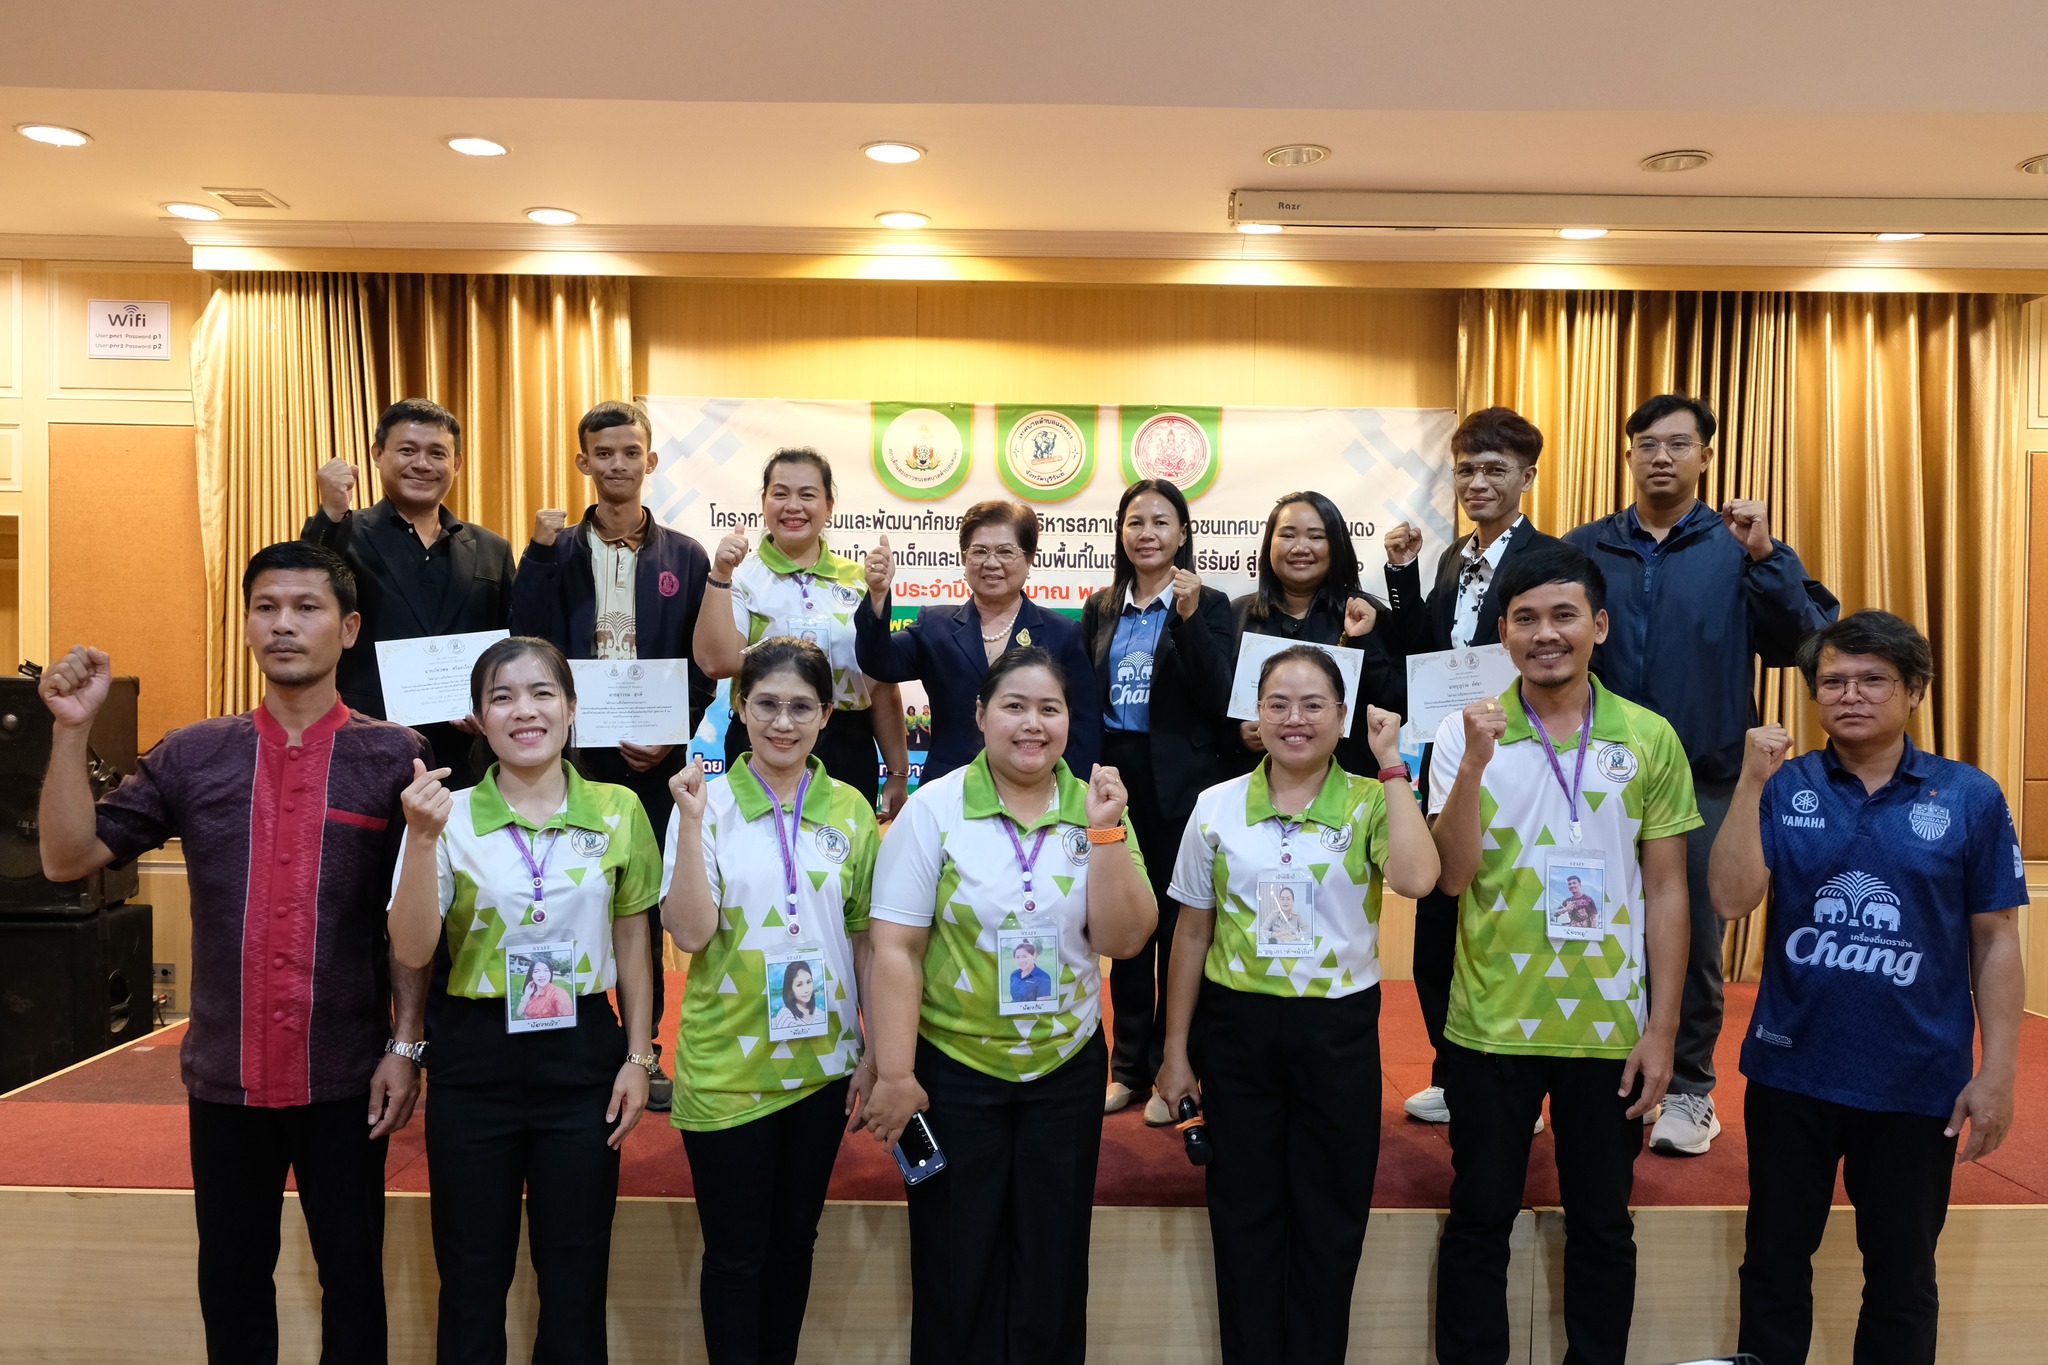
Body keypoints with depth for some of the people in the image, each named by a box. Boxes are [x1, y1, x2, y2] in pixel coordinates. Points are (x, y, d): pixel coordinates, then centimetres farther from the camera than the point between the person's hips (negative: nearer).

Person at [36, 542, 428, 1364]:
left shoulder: (394, 759, -6)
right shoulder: (192, 757, 2)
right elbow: (67, 859, 0)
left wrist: (405, 1045, -7)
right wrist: (72, 730, -11)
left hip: (347, 1077, -2)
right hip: (225, 1075, 3)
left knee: (352, 1280, 13)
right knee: (229, 1286, 17)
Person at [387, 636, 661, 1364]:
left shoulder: (618, 811, -2)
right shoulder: (451, 816, -6)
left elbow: (631, 939, 5)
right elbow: (412, 951, -12)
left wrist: (638, 1056, 3)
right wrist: (422, 840, -24)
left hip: (582, 1056, 1)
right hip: (475, 1059, 0)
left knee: (575, 1279, 11)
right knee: (472, 1278, 13)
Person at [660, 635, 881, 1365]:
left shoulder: (850, 809, -1)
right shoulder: (708, 802, -8)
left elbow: (866, 939, 4)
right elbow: (691, 933, -16)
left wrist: (876, 1052, 3)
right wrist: (691, 821, -24)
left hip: (822, 1062, 3)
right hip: (727, 1068, -3)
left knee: (794, 1239, 18)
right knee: (735, 1253, 9)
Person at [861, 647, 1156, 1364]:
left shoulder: (1095, 808, -2)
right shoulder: (933, 809, -10)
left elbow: (1123, 940, -8)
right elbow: (895, 948, -11)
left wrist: (1104, 830, -17)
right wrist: (895, 1075, -13)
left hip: (1067, 1069, 3)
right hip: (954, 1069, -2)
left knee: (1052, 1265, 15)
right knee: (956, 1268, 12)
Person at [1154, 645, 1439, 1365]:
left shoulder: (1368, 803, -4)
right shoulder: (1217, 807, 0)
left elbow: (1416, 877, -26)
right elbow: (1192, 934, 5)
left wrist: (1390, 766, -18)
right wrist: (1176, 1050, 6)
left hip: (1338, 1030, -1)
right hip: (1237, 1026, 1)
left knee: (1329, 1224, 12)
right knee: (1243, 1217, 12)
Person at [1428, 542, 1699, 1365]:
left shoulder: (1650, 739, -2)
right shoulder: (1464, 733, -4)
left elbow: (1666, 889, 1)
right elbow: (1453, 875, -11)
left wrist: (1661, 1028, -1)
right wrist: (1475, 761, -24)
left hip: (1611, 1026, 1)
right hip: (1490, 1023, -1)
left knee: (1603, 1226, 16)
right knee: (1479, 1220, 12)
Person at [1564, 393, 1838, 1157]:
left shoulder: (1741, 546, 1)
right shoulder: (1585, 548, 5)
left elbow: (1803, 642, -10)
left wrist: (1764, 558, -21)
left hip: (1705, 782, -1)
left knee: (1693, 939, 7)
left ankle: (1687, 1090, 22)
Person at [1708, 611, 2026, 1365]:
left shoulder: (1970, 797, -3)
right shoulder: (1785, 787, -2)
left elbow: (1995, 942, -1)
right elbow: (1732, 899, -13)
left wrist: (1996, 1074, -4)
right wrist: (1752, 782, -19)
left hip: (1919, 1082, 0)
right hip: (1791, 1073, 1)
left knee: (1901, 1278, 16)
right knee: (1775, 1263, 15)